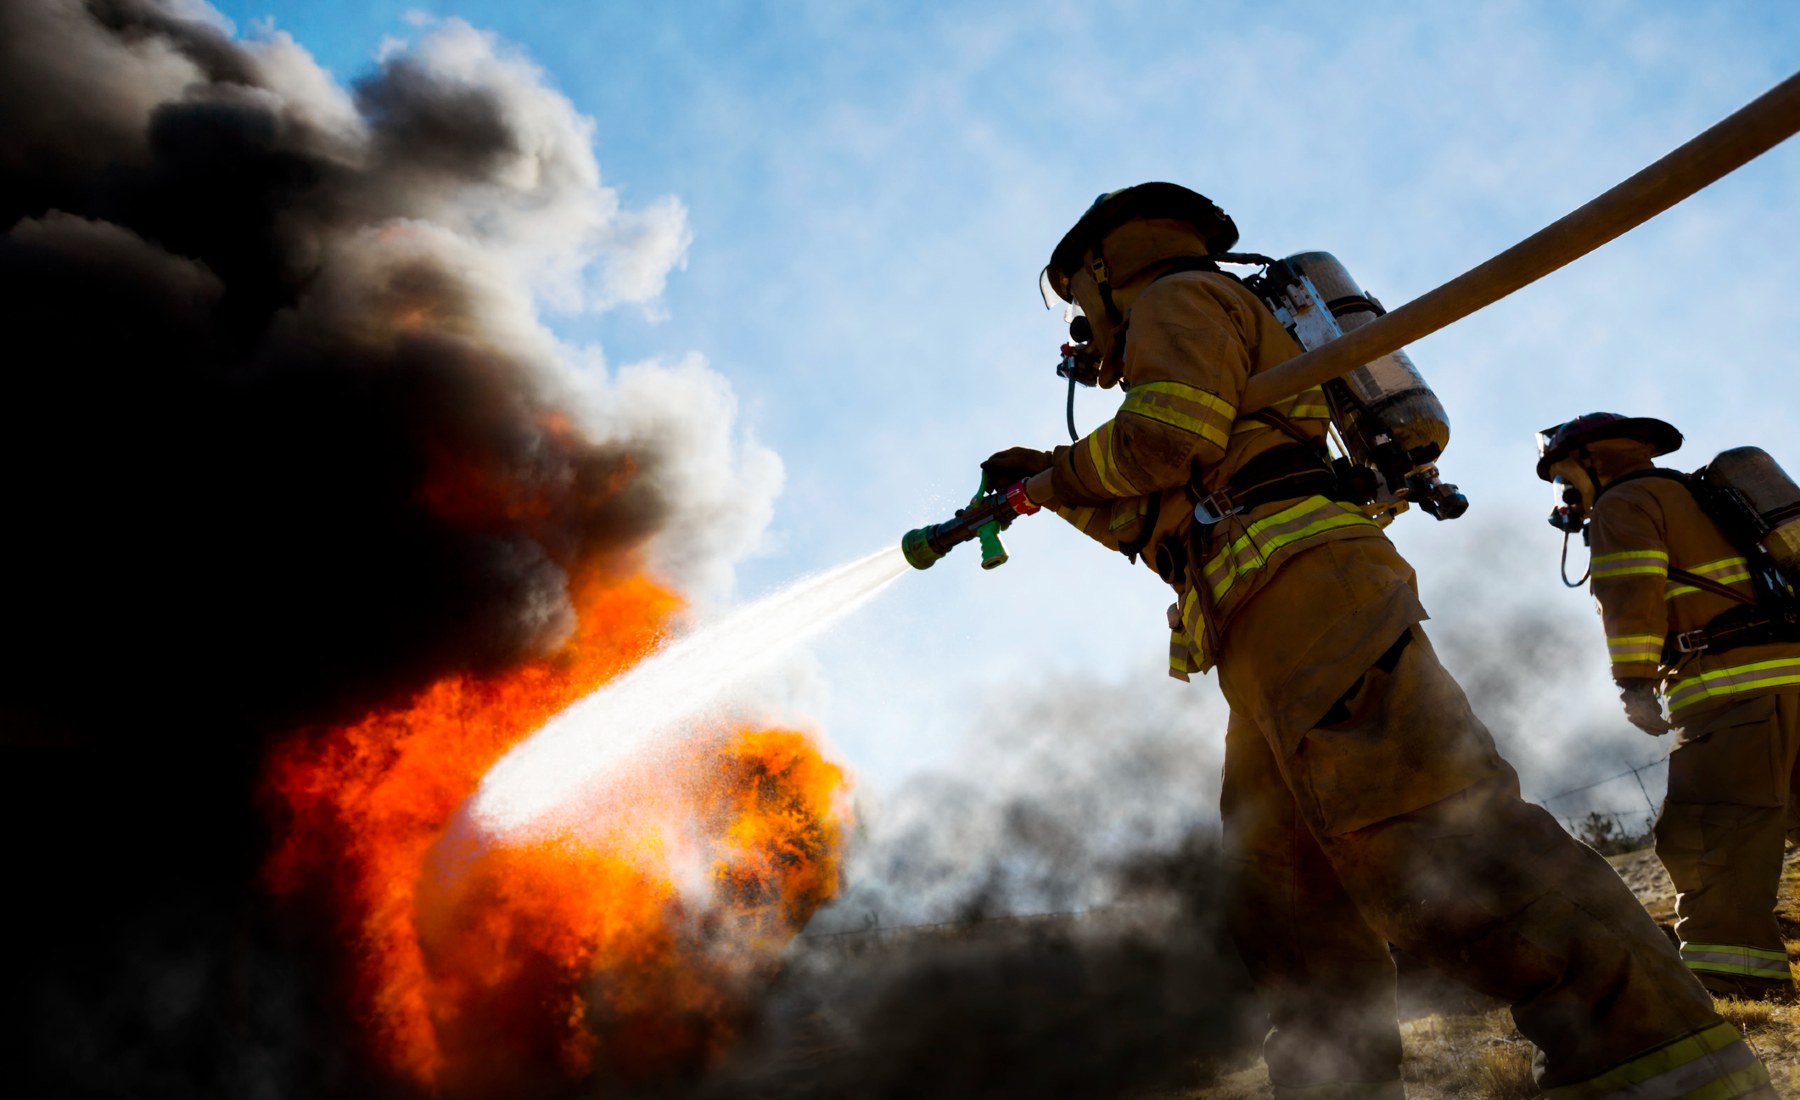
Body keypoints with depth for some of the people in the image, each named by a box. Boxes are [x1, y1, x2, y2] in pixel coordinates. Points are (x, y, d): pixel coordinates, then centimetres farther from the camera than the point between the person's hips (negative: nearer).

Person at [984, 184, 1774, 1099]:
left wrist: (1060, 476, 6)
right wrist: (1058, 485, 35)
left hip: (1303, 586, -10)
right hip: (1279, 636, 10)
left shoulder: (1178, 296, 10)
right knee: (1281, 890, 5)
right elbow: (1165, 524, 36)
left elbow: (1166, 431, -10)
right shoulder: (1222, 370, 38)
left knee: (1429, 833, -21)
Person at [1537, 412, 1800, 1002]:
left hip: (1737, 683, -10)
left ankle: (1729, 970, -16)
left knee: (1706, 833, -12)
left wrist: (1634, 681, -15)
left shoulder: (1624, 503, 2)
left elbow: (1633, 593, -13)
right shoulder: (1700, 496, 31)